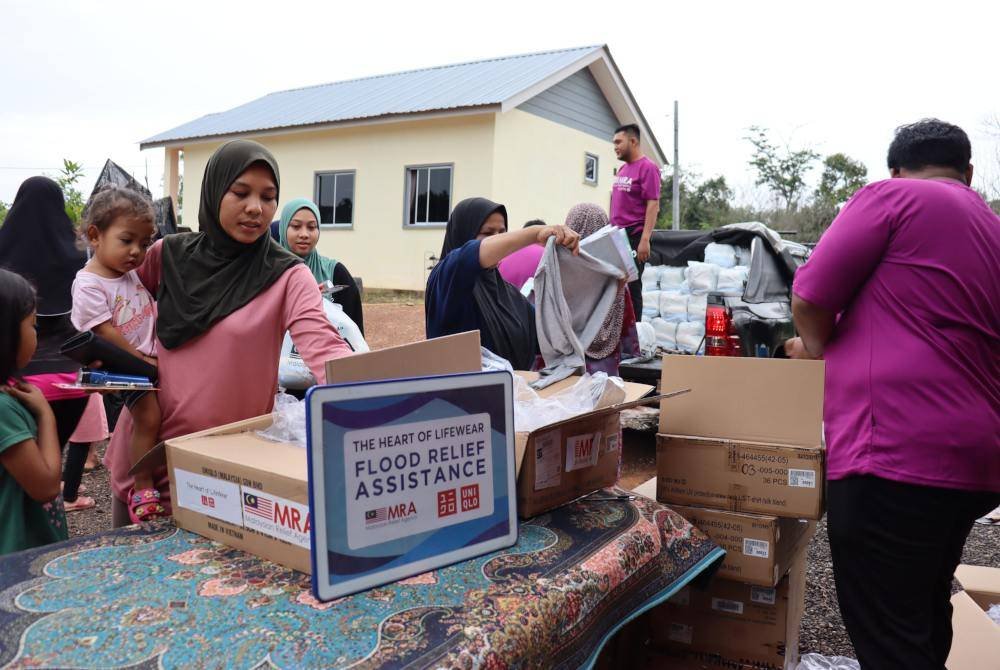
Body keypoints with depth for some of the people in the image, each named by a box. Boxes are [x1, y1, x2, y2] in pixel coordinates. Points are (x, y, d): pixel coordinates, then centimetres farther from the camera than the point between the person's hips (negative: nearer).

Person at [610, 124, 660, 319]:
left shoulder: (647, 167, -8)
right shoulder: (622, 169, 16)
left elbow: (653, 205, -15)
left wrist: (645, 240, -22)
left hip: (634, 237, -8)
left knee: (631, 286, -4)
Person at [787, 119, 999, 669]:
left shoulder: (893, 195, -3)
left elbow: (809, 296, -9)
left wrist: (820, 351, 11)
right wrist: (841, 350, 36)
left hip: (895, 455, -9)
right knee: (924, 622, 23)